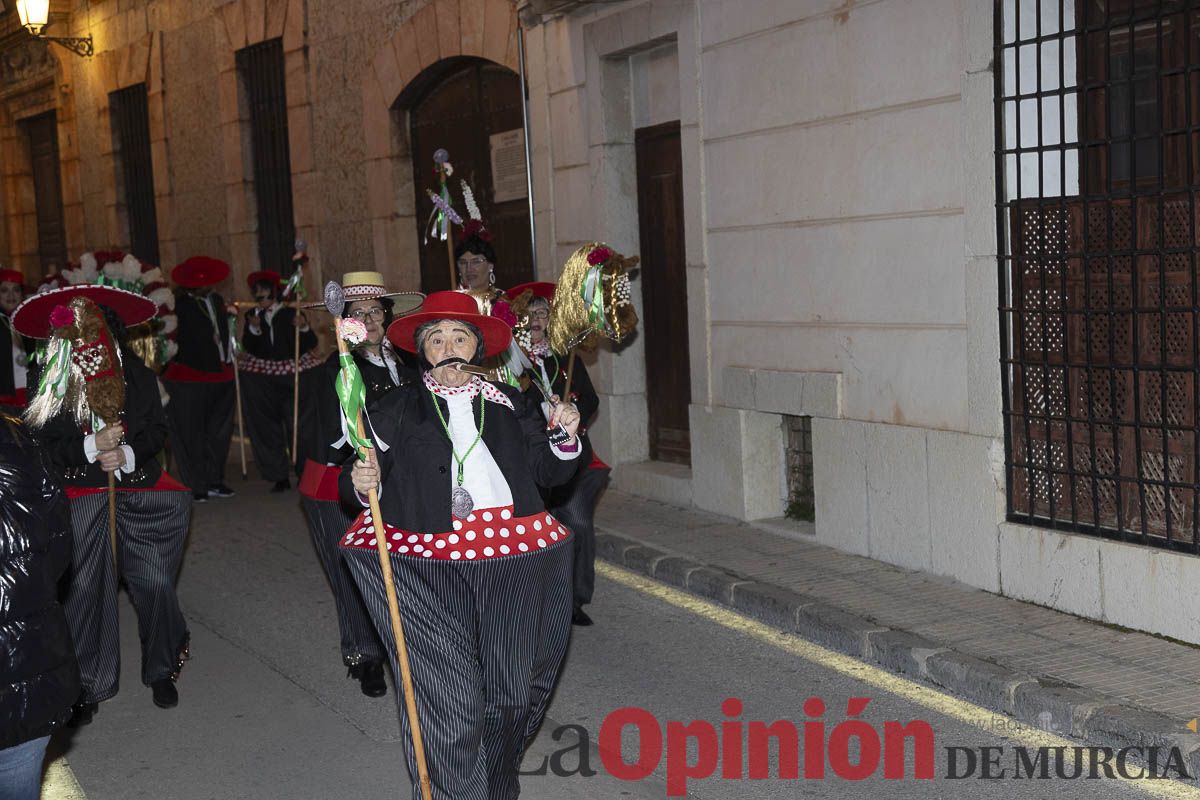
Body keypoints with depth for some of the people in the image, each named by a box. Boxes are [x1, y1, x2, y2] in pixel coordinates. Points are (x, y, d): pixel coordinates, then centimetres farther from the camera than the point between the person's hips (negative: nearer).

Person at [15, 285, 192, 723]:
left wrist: (127, 454, -19)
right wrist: (93, 446, -22)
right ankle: (87, 687, 16)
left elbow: (156, 430, 1)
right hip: (79, 495, -1)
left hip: (139, 490, 1)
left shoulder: (136, 374, 0)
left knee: (155, 583, -1)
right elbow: (44, 442, -7)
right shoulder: (48, 381, -3)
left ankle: (162, 670, 22)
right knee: (83, 589, -1)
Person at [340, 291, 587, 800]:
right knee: (449, 700, -8)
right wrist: (363, 485, -17)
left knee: (513, 689, 7)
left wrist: (566, 438, -4)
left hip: (513, 558, 3)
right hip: (430, 562, -2)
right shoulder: (396, 410, 9)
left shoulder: (507, 403, 15)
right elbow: (362, 486, 5)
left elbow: (549, 472, 14)